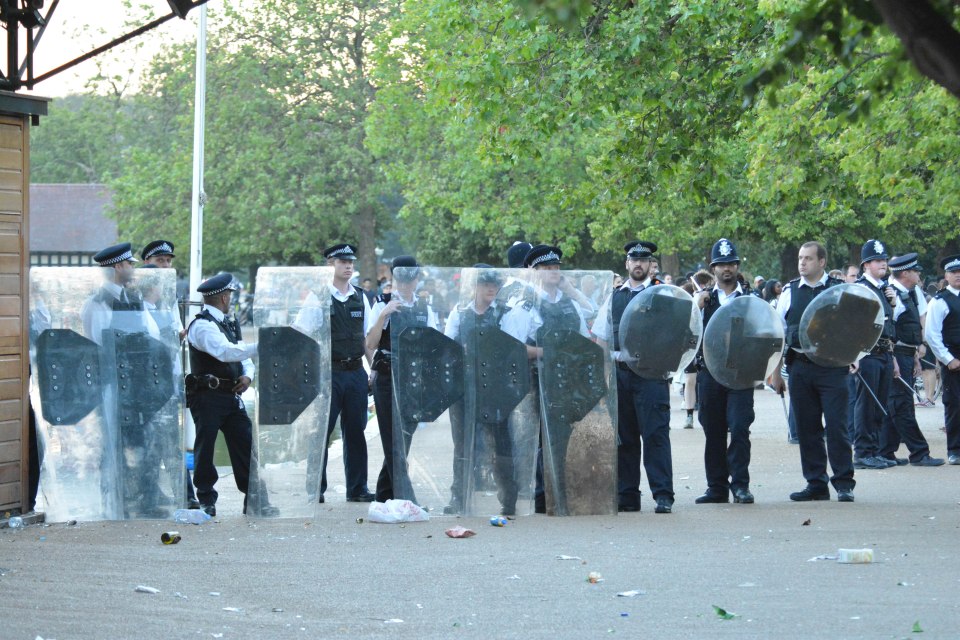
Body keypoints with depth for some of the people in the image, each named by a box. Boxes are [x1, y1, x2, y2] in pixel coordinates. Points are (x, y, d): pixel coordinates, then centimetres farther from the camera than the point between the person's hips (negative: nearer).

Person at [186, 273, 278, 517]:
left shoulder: (228, 323, 18)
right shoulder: (202, 326, -12)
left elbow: (243, 355, 22)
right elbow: (226, 352, -26)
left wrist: (247, 375, 1)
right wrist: (261, 345, -29)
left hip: (231, 395, 8)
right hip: (208, 395, -8)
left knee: (246, 446, 3)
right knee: (205, 449, -2)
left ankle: (256, 499, 5)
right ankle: (206, 500, 7)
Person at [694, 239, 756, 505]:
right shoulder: (704, 299, 13)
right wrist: (698, 306, -10)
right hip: (709, 371, 2)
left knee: (739, 428, -11)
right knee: (713, 431, 4)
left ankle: (740, 483, -6)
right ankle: (717, 486, 10)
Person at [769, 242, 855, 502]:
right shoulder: (790, 291, 9)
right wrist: (775, 372, 9)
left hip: (832, 366, -3)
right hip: (800, 368, 3)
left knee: (836, 425, -6)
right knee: (807, 428, 5)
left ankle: (844, 484, 1)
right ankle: (816, 484, 13)